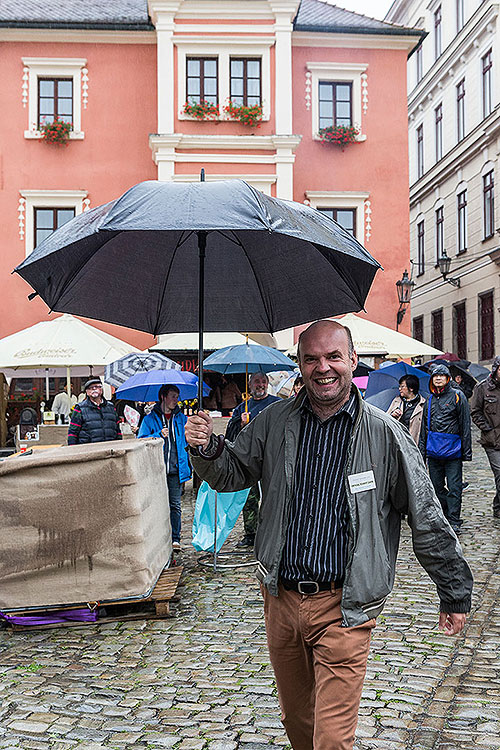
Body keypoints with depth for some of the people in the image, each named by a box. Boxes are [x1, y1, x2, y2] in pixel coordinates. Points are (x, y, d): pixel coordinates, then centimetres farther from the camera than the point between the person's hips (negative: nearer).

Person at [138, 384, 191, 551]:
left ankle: (175, 539, 2)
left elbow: (187, 440, 21)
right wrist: (158, 435, -14)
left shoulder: (181, 418, 14)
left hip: (176, 470, 2)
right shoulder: (150, 418, 5)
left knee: (175, 505, -1)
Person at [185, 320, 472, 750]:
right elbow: (233, 474, 12)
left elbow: (427, 520, -2)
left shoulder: (385, 434, -9)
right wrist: (206, 448, -10)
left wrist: (455, 594, 3)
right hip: (281, 598, 4)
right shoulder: (274, 423, 0)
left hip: (343, 606, -4)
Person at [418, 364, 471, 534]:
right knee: (437, 487, 10)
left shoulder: (457, 396, -1)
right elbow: (424, 427, 21)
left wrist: (466, 451, -6)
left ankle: (454, 522, 2)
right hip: (433, 450, 5)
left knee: (454, 488, -4)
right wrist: (422, 450, 17)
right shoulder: (430, 400, 15)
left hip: (452, 449, -5)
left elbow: (465, 425, -2)